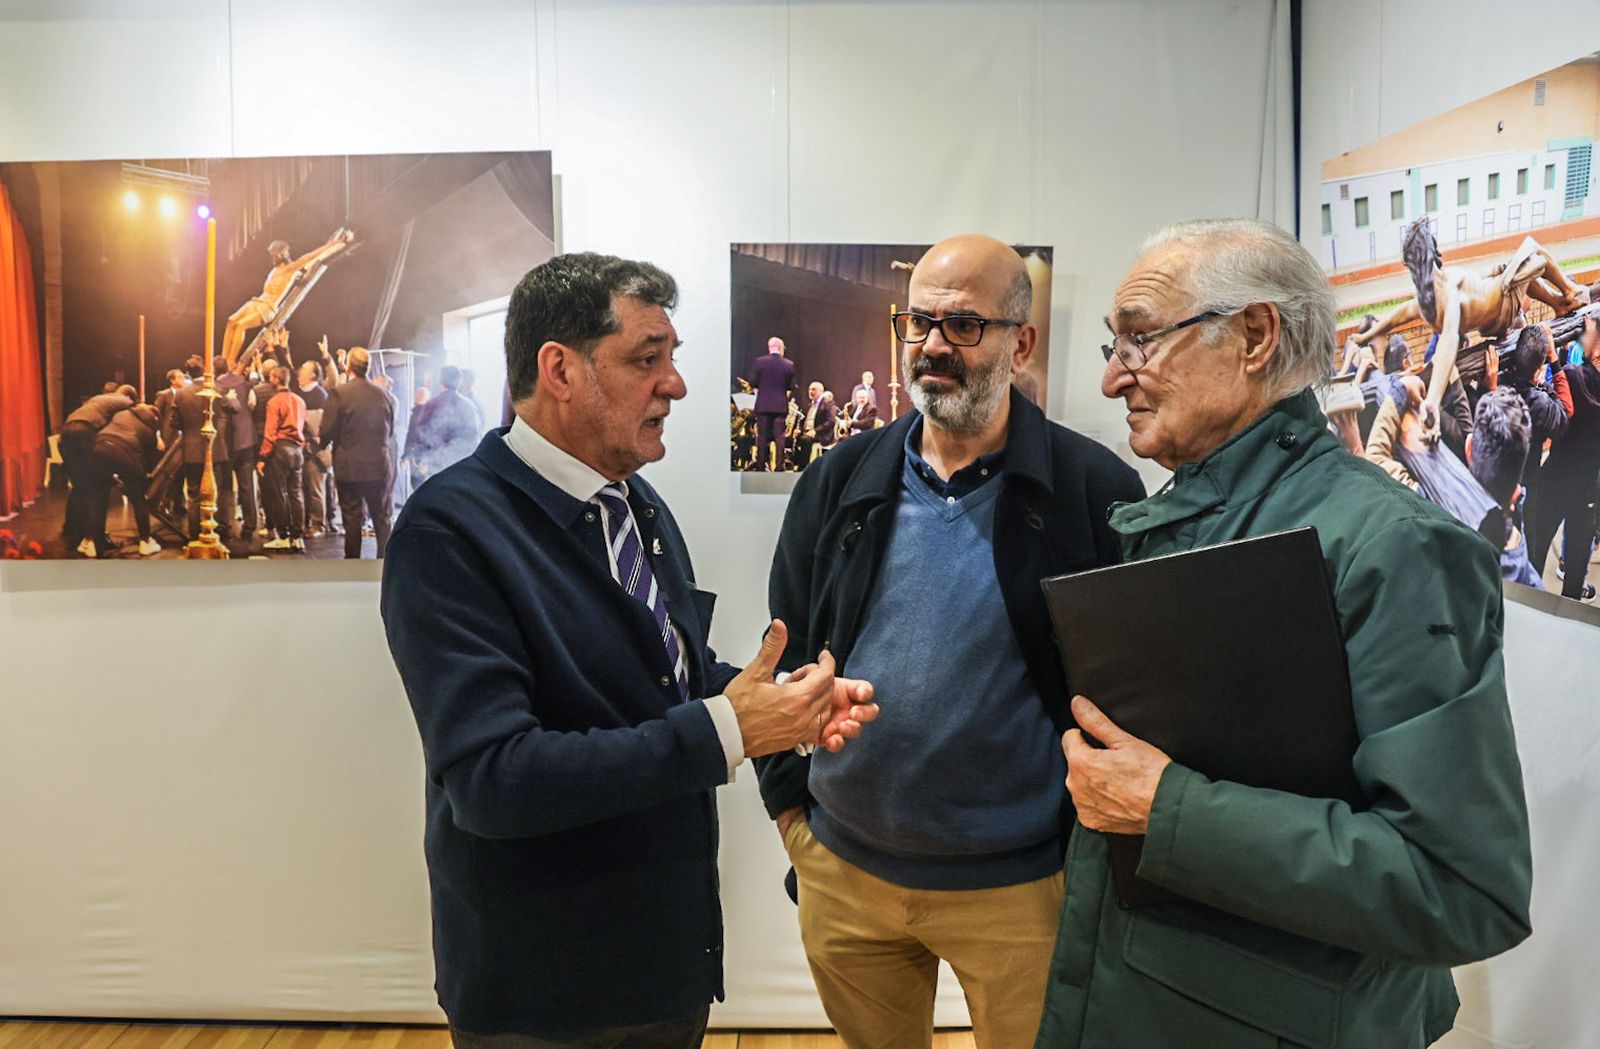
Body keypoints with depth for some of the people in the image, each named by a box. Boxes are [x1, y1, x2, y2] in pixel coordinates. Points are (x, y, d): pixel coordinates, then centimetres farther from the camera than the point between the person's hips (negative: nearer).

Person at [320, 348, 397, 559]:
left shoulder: (339, 393, -11)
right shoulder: (384, 395, 1)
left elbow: (327, 432, -10)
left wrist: (323, 446, 11)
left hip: (350, 467, -2)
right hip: (380, 466, 3)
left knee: (352, 518, 6)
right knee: (382, 518, 10)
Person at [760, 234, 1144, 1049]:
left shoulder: (1097, 492, -9)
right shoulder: (840, 480, 1)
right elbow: (786, 653, 7)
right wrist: (789, 802, 5)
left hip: (1019, 883, -3)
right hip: (842, 870, 4)